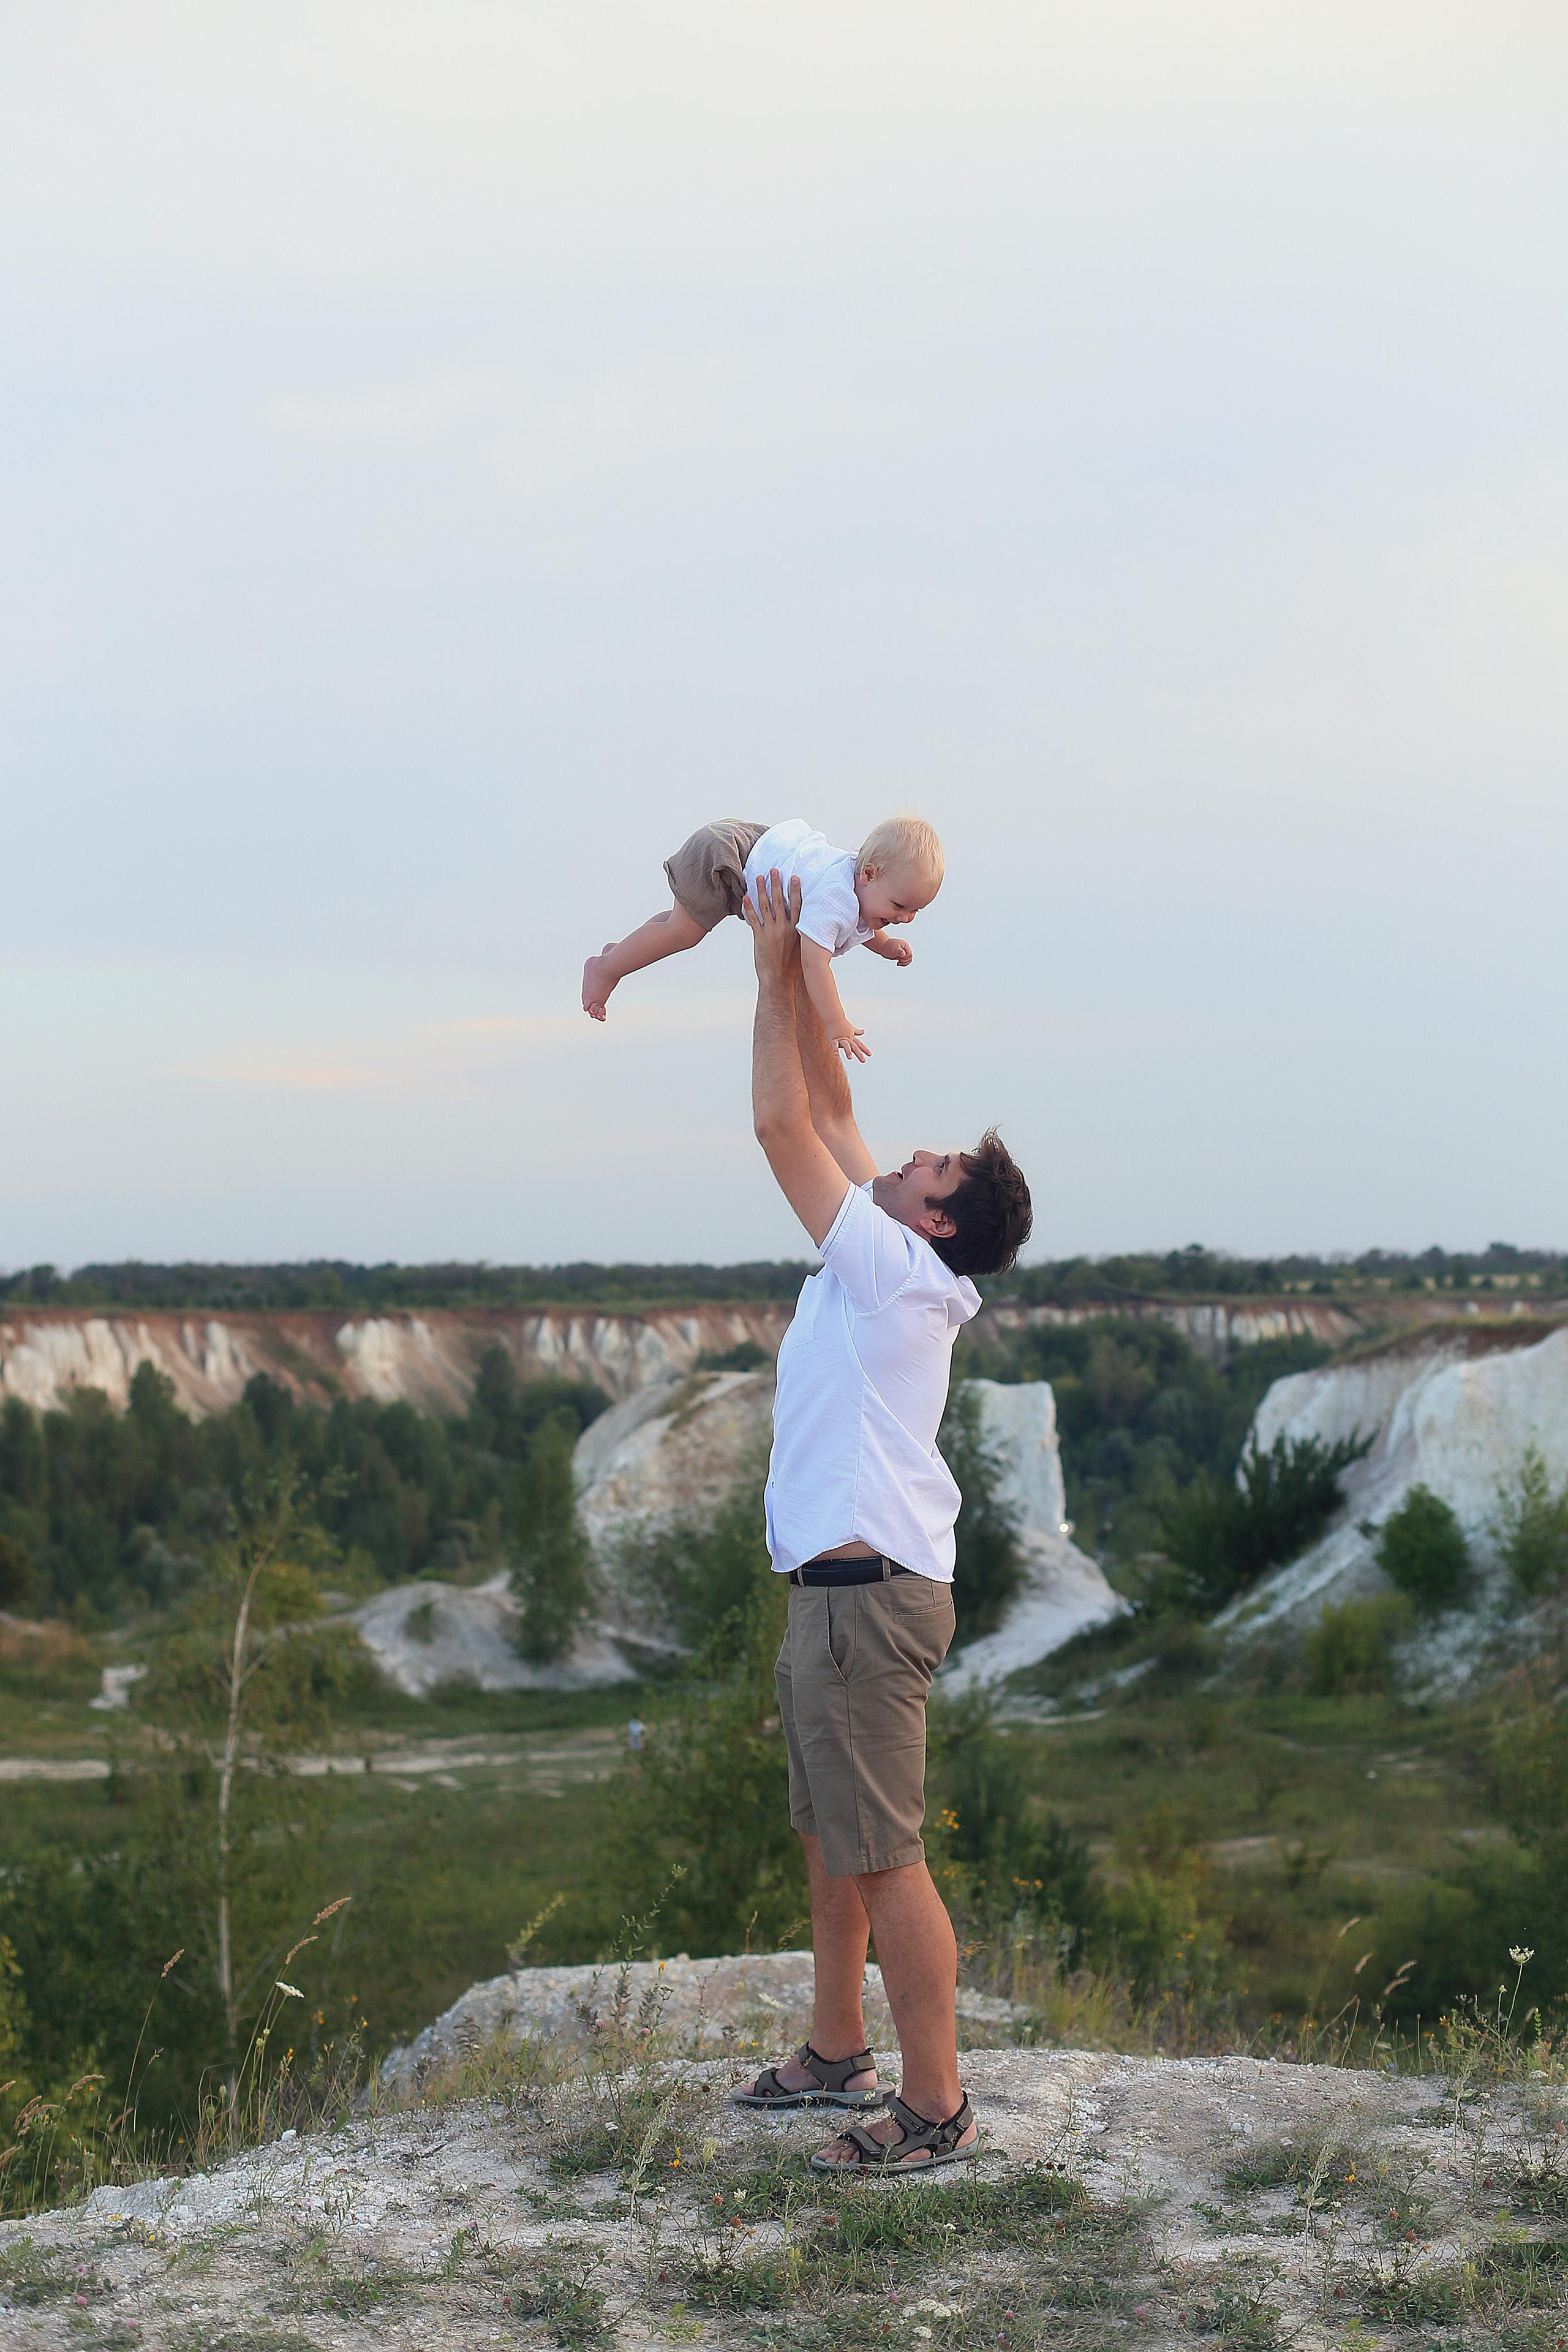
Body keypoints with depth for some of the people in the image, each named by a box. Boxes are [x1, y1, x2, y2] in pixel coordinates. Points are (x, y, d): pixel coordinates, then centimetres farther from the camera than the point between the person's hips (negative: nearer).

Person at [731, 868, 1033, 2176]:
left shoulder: (897, 1267, -14)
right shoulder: (887, 1270, 10)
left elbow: (782, 1123, -14)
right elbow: (829, 1109, 16)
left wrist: (777, 968, -7)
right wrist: (794, 969, 13)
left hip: (870, 1595, -10)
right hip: (839, 1589, 10)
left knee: (885, 1857, -6)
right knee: (833, 1838, 19)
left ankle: (937, 2109, 0)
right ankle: (838, 2056, 31)